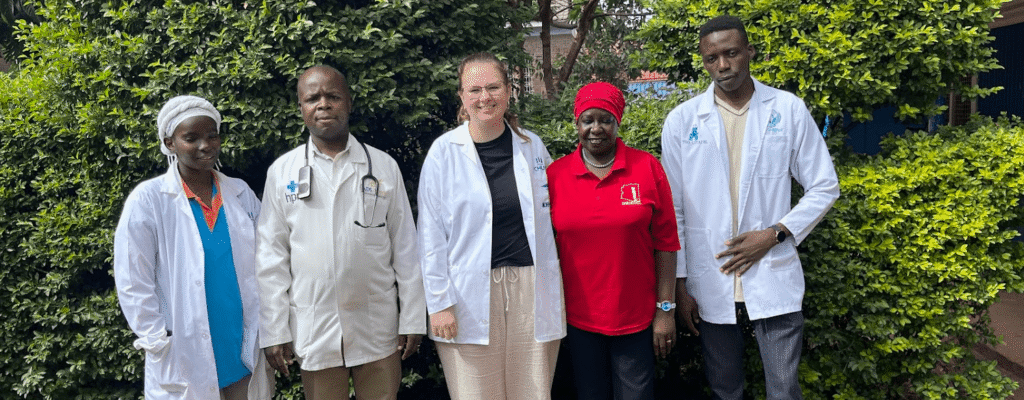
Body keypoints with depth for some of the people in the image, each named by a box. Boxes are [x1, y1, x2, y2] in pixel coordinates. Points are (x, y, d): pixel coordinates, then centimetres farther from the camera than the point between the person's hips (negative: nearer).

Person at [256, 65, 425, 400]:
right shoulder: (282, 171, 4)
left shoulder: (383, 166, 4)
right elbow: (271, 257, 3)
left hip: (377, 327, 0)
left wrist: (412, 319, 2)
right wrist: (274, 331, -1)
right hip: (313, 331, 0)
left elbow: (405, 248, 4)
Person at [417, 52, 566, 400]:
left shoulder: (532, 145, 7)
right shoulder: (444, 152, -2)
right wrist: (439, 303, -6)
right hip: (471, 296, -2)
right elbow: (431, 235, -2)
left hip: (530, 291, 3)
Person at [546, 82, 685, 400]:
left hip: (636, 317, -1)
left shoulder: (647, 168, -3)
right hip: (578, 318, 1)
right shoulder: (555, 174, -1)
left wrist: (665, 308, -4)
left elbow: (665, 243, -2)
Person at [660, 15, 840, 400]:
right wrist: (678, 282, 1)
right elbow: (673, 209, 3)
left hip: (774, 279, 0)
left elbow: (824, 187, 5)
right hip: (710, 284, 1)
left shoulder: (789, 109, 0)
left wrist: (774, 234, -8)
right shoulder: (682, 120, 0)